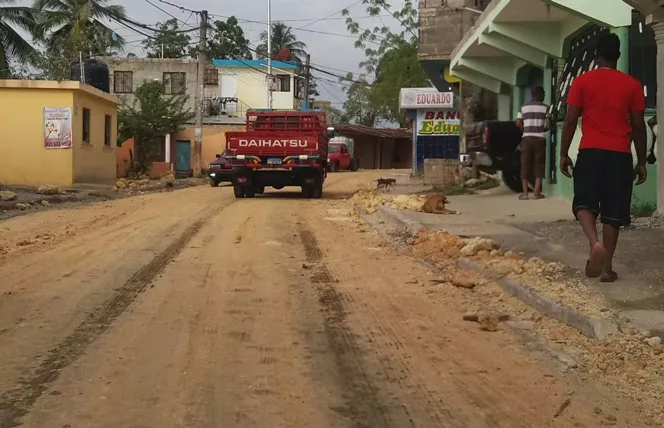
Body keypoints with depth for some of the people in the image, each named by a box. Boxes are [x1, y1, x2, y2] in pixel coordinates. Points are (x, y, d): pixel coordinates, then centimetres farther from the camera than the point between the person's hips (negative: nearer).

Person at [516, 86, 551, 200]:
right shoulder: (545, 107, 2)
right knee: (539, 165, 3)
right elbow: (548, 125, -4)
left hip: (527, 138, 2)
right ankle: (536, 192, -3)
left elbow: (518, 123, 2)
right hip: (539, 139, -2)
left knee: (525, 165, 4)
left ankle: (525, 193, 1)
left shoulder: (524, 107, 9)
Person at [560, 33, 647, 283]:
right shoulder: (632, 85, 5)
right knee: (613, 211, 5)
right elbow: (638, 126, 5)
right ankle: (607, 267, 5)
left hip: (590, 152, -1)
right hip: (620, 155, 1)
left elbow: (570, 121, -1)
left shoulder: (582, 81, 2)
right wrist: (641, 162, 11)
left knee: (584, 202, 7)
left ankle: (595, 242, -22)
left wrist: (564, 154, 7)